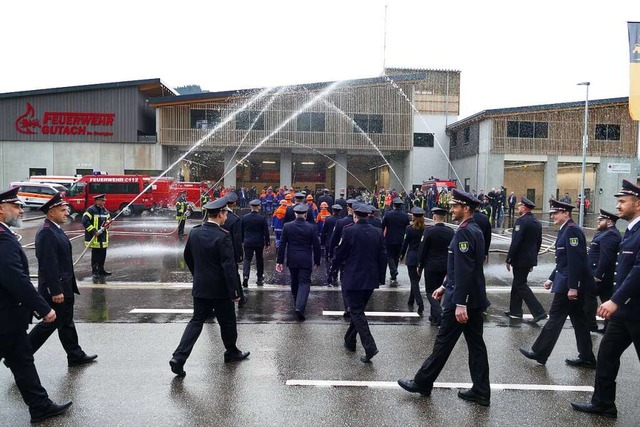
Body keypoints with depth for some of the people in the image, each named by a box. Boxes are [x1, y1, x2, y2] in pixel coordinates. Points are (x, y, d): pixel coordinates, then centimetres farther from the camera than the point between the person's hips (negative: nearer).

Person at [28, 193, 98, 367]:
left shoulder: (55, 230, 11)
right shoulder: (46, 233, -20)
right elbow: (48, 265, -24)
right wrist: (56, 291, -24)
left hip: (63, 287, 10)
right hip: (55, 289, -10)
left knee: (66, 323, 15)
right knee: (50, 323, 2)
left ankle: (76, 356, 24)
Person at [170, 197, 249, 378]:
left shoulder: (195, 232, 1)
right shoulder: (223, 236, -20)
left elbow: (188, 257, 13)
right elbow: (229, 266, -21)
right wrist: (234, 291, -16)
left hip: (200, 287, 6)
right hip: (220, 289, -5)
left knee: (196, 321, 11)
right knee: (227, 322, 14)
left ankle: (179, 357, 1)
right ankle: (231, 352, 33)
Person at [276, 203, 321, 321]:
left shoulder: (287, 226, -4)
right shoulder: (311, 228, -8)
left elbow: (282, 245, -3)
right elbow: (316, 246, -4)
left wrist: (280, 261, 2)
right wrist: (317, 261, 8)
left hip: (292, 260, 3)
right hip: (306, 261, -3)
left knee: (295, 281, 20)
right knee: (304, 282, -1)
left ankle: (297, 302, 36)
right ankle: (300, 307, -18)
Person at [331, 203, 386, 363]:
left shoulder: (349, 231, -13)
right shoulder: (378, 232, 2)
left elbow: (340, 253, -6)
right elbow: (383, 256, 4)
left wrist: (334, 265, 14)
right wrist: (381, 277, 14)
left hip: (353, 279, -5)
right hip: (371, 279, 6)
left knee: (357, 312, 0)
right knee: (358, 310, 20)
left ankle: (370, 347, -10)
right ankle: (350, 341, 34)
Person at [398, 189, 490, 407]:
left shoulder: (464, 232, -19)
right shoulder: (475, 230, 13)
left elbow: (463, 271, -25)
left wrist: (460, 303, -25)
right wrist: (446, 287, 23)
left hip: (461, 300, -10)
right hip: (475, 299, 10)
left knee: (443, 342, 3)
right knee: (475, 343, 12)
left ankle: (422, 383, 16)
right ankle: (481, 392, 19)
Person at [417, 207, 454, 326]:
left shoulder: (429, 231, -14)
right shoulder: (451, 232, -1)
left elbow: (422, 249, -10)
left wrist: (420, 266, 1)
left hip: (431, 266, -5)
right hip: (445, 266, 5)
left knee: (431, 291, 6)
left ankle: (438, 315, -11)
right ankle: (434, 316, 27)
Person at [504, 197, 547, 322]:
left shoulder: (521, 221, -17)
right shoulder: (537, 222, 10)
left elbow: (515, 242, -22)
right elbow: (538, 243, 16)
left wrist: (508, 260, -15)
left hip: (520, 259, -9)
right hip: (530, 259, 9)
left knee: (521, 285, -1)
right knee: (517, 284, 17)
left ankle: (539, 312, -4)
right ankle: (515, 311, 24)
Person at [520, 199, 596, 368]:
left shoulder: (572, 230, -16)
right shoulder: (565, 230, 15)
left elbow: (575, 261, -22)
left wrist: (572, 287, -24)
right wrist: (552, 279, 19)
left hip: (569, 284, -10)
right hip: (566, 281, 10)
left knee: (555, 318, -1)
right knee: (578, 319, 13)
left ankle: (539, 353, 8)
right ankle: (586, 358, 21)